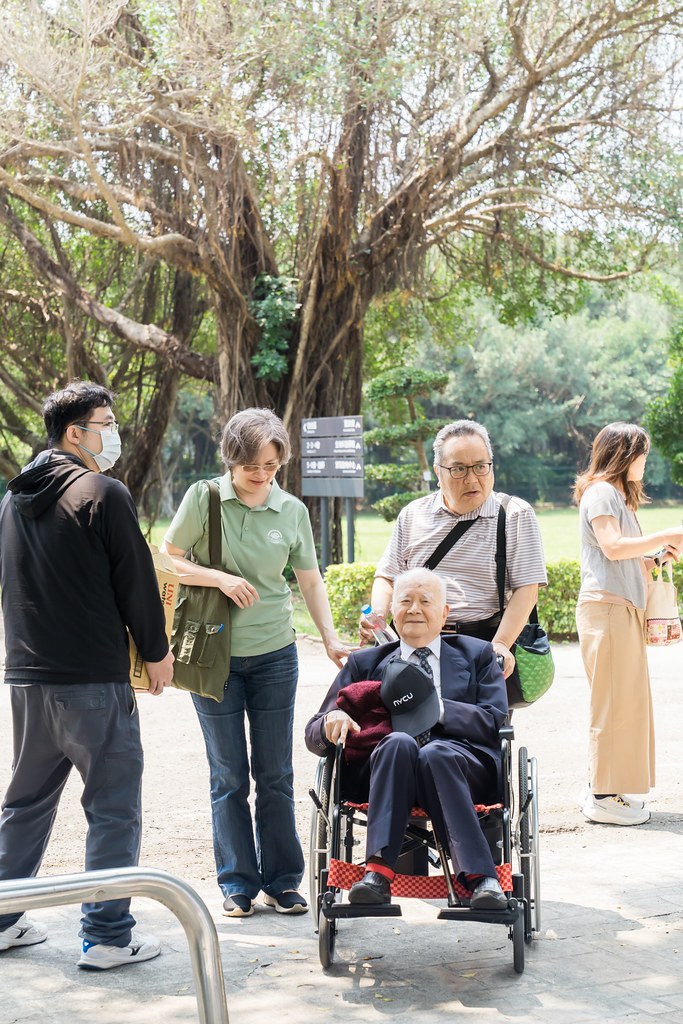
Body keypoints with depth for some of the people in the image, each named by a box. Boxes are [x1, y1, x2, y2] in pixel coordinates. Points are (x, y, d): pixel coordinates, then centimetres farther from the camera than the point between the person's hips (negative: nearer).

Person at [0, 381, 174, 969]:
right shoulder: (104, 494, -11)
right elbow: (136, 580, -9)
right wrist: (156, 651, 2)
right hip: (94, 679, -8)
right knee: (114, 809, 0)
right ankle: (107, 936, 2)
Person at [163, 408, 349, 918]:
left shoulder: (292, 511, 1)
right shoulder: (203, 498, -6)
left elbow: (310, 579, 8)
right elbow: (167, 562, -3)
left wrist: (331, 637, -1)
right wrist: (220, 578, -18)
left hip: (274, 653, 2)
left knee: (275, 774, 6)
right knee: (229, 775, 6)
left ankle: (282, 880, 17)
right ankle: (238, 882, 16)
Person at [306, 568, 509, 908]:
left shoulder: (477, 655, 22)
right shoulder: (364, 663, 24)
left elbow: (496, 721, 5)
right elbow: (314, 736, 16)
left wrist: (438, 710, -11)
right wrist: (332, 721, -9)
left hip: (463, 767, -1)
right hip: (386, 761, 1)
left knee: (435, 753, -36)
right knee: (399, 742, -34)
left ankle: (480, 880, -42)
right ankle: (379, 871, -43)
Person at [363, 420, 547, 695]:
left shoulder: (516, 515, 5)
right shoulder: (413, 515, 17)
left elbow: (527, 589, -3)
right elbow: (387, 577, 20)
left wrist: (500, 644, -16)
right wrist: (377, 617, -2)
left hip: (484, 642, -3)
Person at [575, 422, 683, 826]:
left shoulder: (619, 495, 24)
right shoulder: (600, 492, -7)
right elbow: (613, 546, -19)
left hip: (625, 608, 10)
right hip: (607, 607, -10)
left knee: (626, 702, 10)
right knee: (615, 702, -8)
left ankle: (603, 789, 16)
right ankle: (603, 796, -5)